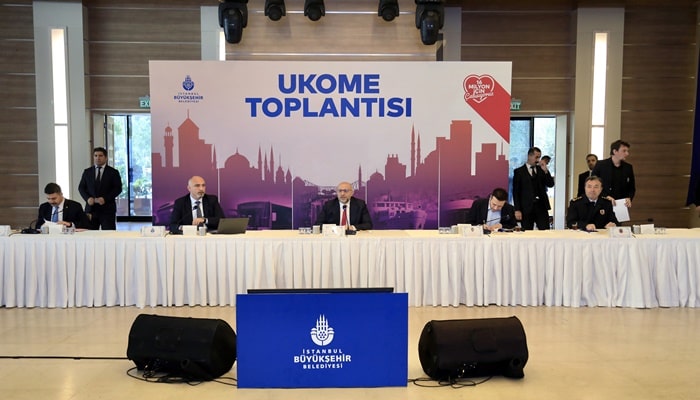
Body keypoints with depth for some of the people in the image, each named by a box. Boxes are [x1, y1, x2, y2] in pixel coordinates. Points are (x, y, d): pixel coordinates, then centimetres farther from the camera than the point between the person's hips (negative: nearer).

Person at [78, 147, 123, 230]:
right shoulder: (87, 172, 13)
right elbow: (81, 187, 12)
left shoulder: (113, 172, 3)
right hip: (91, 208, 3)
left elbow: (118, 188, -3)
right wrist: (87, 198, -7)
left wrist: (105, 198, -15)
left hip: (107, 209, -3)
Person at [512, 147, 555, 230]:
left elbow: (551, 184, 5)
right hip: (527, 207, -3)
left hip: (542, 206, 3)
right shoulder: (519, 171, 1)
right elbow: (516, 192, -2)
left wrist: (545, 171, -8)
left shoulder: (541, 170, 12)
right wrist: (517, 210, -9)